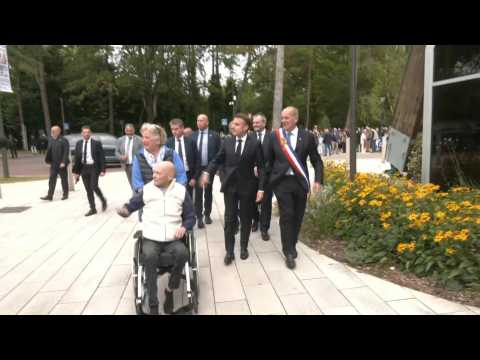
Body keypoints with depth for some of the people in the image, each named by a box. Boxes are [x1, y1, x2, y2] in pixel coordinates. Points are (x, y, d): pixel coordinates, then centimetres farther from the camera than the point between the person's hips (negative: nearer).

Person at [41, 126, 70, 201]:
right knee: (52, 180, 3)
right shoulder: (51, 141, 9)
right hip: (53, 164, 6)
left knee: (64, 179, 6)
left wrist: (64, 162, -19)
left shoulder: (64, 140, -9)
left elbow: (66, 152, -14)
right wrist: (48, 160, 9)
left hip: (62, 164, -5)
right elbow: (49, 151, 14)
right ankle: (50, 196, 5)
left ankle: (65, 194, 18)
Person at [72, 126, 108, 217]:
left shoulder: (96, 143, -3)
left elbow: (102, 157, -4)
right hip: (84, 168, 4)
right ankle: (93, 209, 13)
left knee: (94, 187, -13)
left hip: (93, 168, -4)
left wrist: (102, 170, -11)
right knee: (88, 189, 6)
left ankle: (103, 200, 15)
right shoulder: (79, 144, 8)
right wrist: (76, 171, 7)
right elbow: (77, 158, 11)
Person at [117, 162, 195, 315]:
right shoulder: (146, 189, 7)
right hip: (150, 238, 0)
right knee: (149, 257, -32)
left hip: (173, 239, 0)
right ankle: (153, 304, -19)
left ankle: (170, 290, -5)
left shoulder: (181, 191, 5)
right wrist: (125, 210, -9)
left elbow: (191, 216, 9)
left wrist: (184, 227, -10)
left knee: (182, 253, -31)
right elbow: (132, 204, 14)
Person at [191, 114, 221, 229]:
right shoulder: (193, 136, 4)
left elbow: (219, 152, -1)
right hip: (196, 168, 1)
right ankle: (199, 217, 9)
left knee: (208, 192, 12)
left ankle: (207, 214, 27)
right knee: (198, 193, 1)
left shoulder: (214, 135, -2)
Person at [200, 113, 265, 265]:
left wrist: (261, 188, -12)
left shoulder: (255, 143, -6)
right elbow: (217, 160, 5)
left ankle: (244, 247, 30)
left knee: (246, 219, 12)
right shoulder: (227, 141, 2)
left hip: (247, 186, -1)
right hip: (230, 185, 2)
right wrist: (207, 173, -13)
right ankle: (229, 251, 16)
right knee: (229, 219, 4)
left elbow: (260, 167, -6)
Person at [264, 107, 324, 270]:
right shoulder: (274, 136, 1)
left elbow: (316, 160, 4)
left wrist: (318, 179, -7)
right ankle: (288, 252, 8)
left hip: (300, 181, 1)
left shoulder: (307, 136, 0)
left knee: (297, 216, 10)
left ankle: (292, 246, 32)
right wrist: (267, 178, 6)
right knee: (286, 216, -4)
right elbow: (268, 159, 9)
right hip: (282, 181, -1)